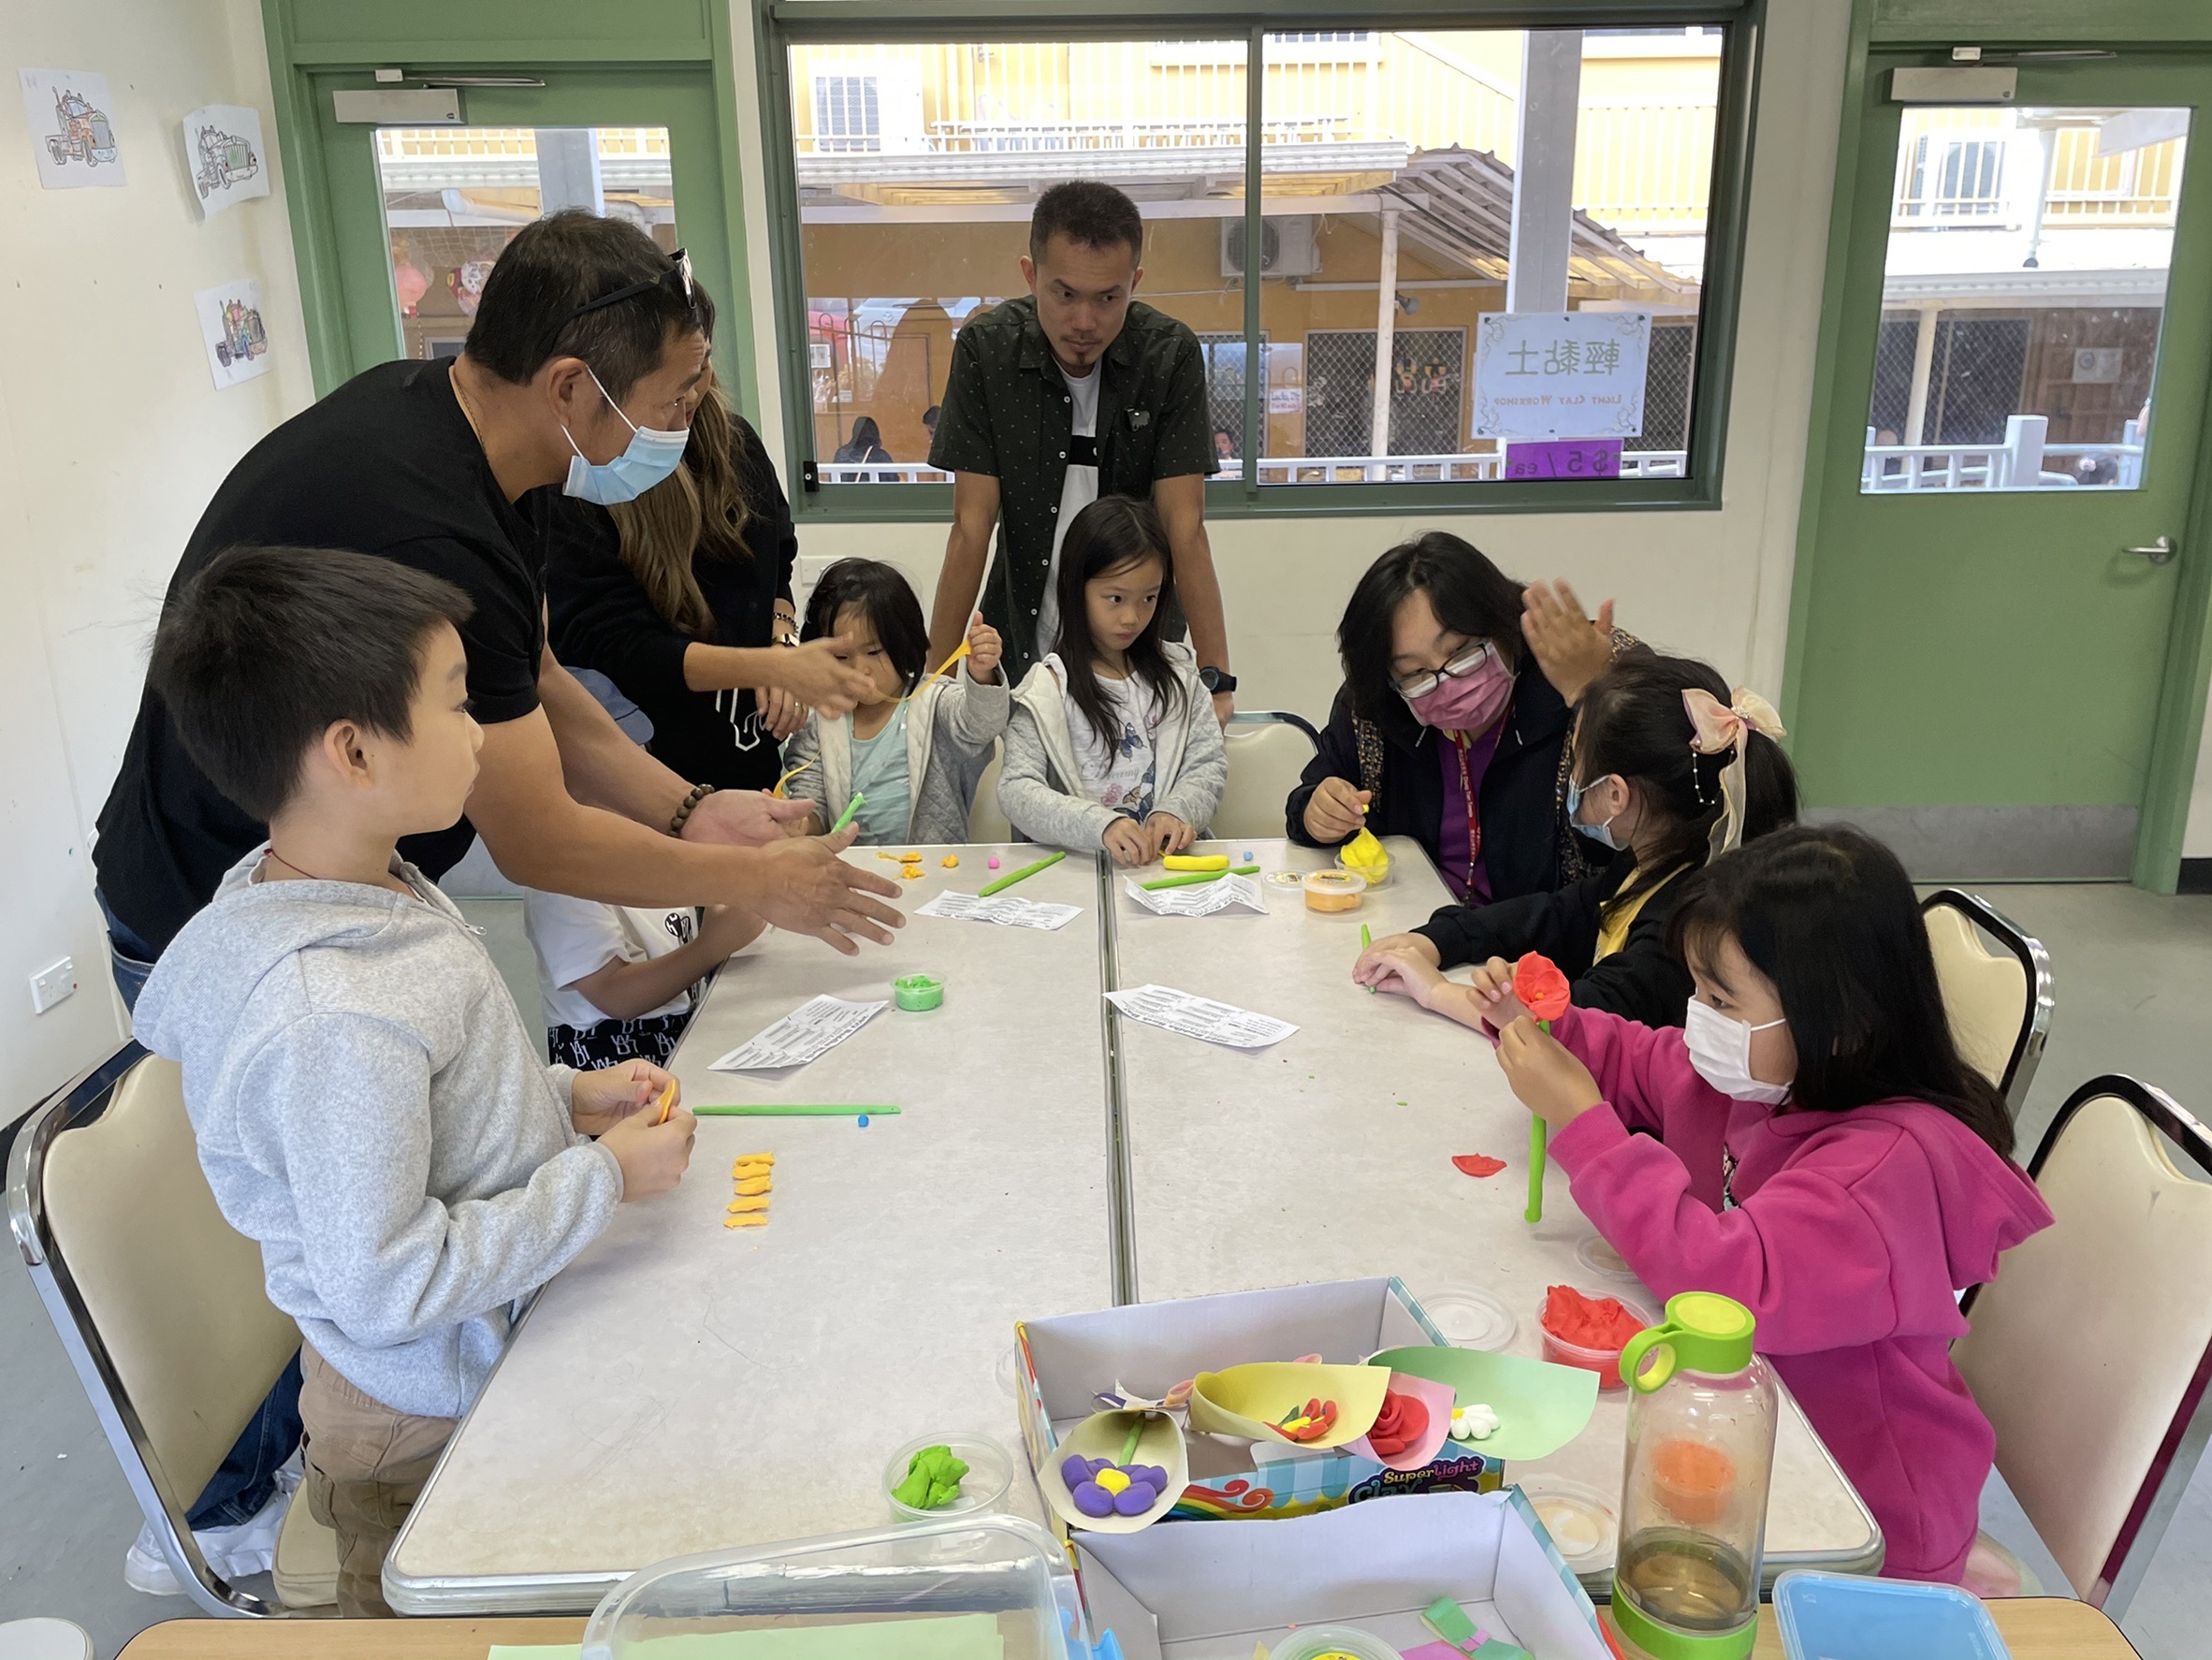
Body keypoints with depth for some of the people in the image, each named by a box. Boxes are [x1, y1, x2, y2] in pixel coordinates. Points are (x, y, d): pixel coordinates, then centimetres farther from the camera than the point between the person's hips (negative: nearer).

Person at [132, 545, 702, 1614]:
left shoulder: (360, 888, -6)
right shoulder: (336, 1022, -37)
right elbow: (390, 1286, -31)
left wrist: (560, 1095, -2)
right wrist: (601, 1177, -23)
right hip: (426, 1430, -8)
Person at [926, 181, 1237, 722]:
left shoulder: (1171, 354, -13)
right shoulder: (984, 348, -13)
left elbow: (1185, 529, -15)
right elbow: (972, 526, -12)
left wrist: (1217, 680, -22)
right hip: (1022, 633, 0)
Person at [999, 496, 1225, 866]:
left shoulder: (1177, 673, 10)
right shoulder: (1048, 688, -3)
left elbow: (1209, 764, 7)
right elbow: (1016, 791, -11)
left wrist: (1175, 811, -15)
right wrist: (1100, 825, -26)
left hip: (1166, 858, 1)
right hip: (1075, 864, 0)